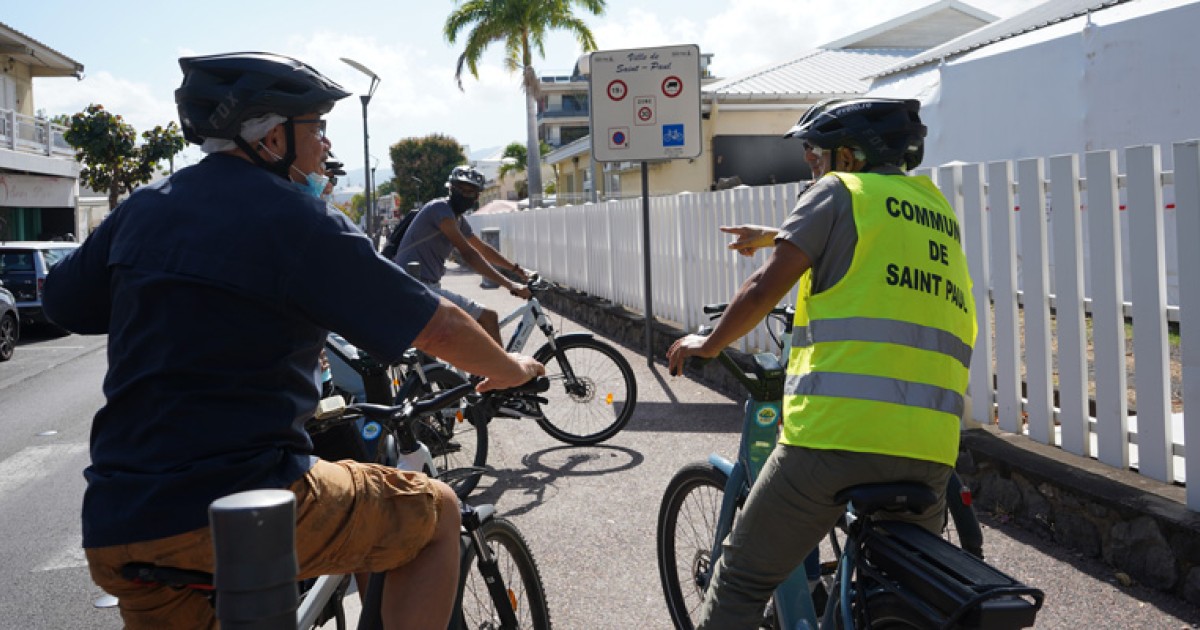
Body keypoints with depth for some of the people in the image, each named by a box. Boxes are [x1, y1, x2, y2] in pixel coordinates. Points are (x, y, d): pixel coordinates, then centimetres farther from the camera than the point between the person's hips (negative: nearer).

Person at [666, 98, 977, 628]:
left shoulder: (840, 191, 4)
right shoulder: (938, 211, 22)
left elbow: (765, 289, -2)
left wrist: (709, 344, 13)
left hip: (836, 431, -6)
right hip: (930, 449, 6)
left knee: (743, 580, 9)